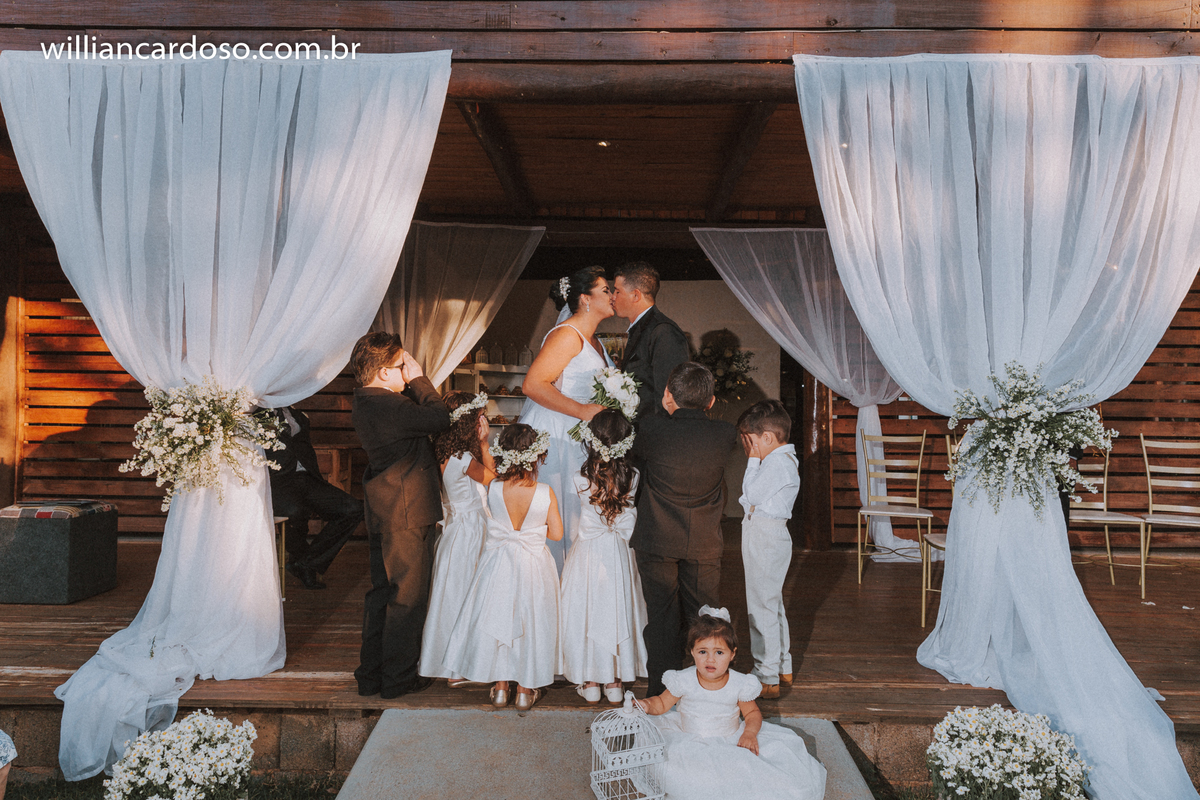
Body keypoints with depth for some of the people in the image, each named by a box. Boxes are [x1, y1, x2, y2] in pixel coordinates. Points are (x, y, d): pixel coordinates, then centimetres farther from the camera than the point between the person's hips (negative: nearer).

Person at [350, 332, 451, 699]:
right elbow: (440, 417, -18)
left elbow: (415, 415, 14)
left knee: (382, 592, 17)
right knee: (407, 595, 3)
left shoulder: (365, 400, 10)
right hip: (407, 513, -10)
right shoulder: (387, 405, -21)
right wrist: (419, 379, -10)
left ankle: (370, 675, 26)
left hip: (382, 513, 10)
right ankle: (398, 678, 13)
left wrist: (412, 385, 3)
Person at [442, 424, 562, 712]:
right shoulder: (546, 494, -18)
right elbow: (556, 534, -7)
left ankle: (500, 688, 27)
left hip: (497, 564, 1)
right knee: (528, 623, 13)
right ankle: (526, 690, 24)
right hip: (534, 568, -1)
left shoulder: (492, 488, -16)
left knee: (497, 619, 17)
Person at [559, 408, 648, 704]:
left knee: (585, 612, 11)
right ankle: (615, 682, 24)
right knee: (618, 611, 14)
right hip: (619, 555, 2)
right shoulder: (632, 478, -13)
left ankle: (589, 682, 21)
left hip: (588, 552, -2)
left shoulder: (582, 480, -18)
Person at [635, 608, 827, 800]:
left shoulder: (739, 684, -9)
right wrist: (647, 705, -21)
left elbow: (752, 712, 4)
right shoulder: (683, 681, -11)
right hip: (689, 743, 0)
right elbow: (662, 703, 0)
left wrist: (750, 732, -16)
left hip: (731, 741, 0)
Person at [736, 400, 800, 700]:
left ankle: (767, 679, 4)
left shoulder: (778, 463, -20)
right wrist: (756, 459, 5)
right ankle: (783, 668, 34)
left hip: (765, 537, -11)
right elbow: (755, 495, 14)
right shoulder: (781, 459, 12)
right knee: (772, 603, 21)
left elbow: (753, 494, -19)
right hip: (764, 536, 11)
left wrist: (753, 460, -12)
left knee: (761, 607, -4)